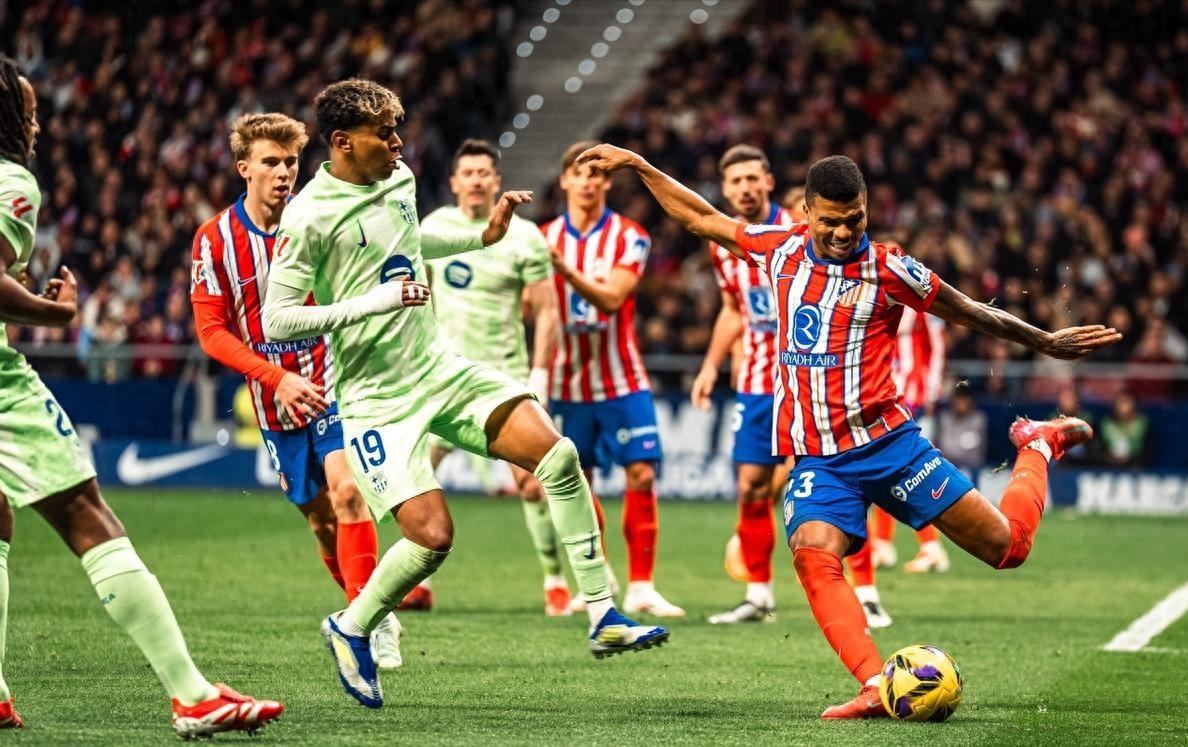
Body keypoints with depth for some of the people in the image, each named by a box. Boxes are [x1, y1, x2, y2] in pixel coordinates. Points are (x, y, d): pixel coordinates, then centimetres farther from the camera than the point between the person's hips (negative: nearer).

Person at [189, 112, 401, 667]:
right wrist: (278, 378, -17)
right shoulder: (215, 239, -4)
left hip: (334, 385, -2)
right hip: (276, 402, 2)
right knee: (321, 520, 8)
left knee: (346, 491, -22)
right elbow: (211, 330, -7)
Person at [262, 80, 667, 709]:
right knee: (432, 534, -18)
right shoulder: (308, 217, -16)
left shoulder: (399, 179, 7)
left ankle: (603, 619, -2)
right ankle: (350, 630, 12)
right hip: (377, 400, -7)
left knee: (557, 454, -10)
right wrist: (372, 302, -25)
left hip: (441, 368, 7)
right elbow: (276, 321, -19)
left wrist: (483, 237, 17)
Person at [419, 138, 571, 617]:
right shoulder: (434, 227, 5)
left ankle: (555, 583, 7)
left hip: (505, 378, -3)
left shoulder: (524, 237, -4)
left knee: (531, 484, -7)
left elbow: (546, 312, -3)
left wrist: (538, 375, -10)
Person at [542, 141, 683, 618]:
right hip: (567, 381, 2)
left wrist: (567, 273, -34)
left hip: (622, 380, -2)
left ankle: (641, 587, -4)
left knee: (641, 475, -9)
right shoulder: (545, 238, 4)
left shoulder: (629, 237, -4)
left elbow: (612, 297, -19)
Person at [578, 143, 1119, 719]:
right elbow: (701, 218, 18)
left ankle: (1037, 445, 32)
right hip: (818, 461, 2)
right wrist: (637, 165, 18)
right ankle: (877, 688, -36)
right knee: (812, 555, -29)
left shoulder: (886, 271, -5)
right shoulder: (781, 249, 5)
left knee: (1007, 547, 1)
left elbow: (971, 313, 7)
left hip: (888, 443, -2)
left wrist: (1048, 343, 13)